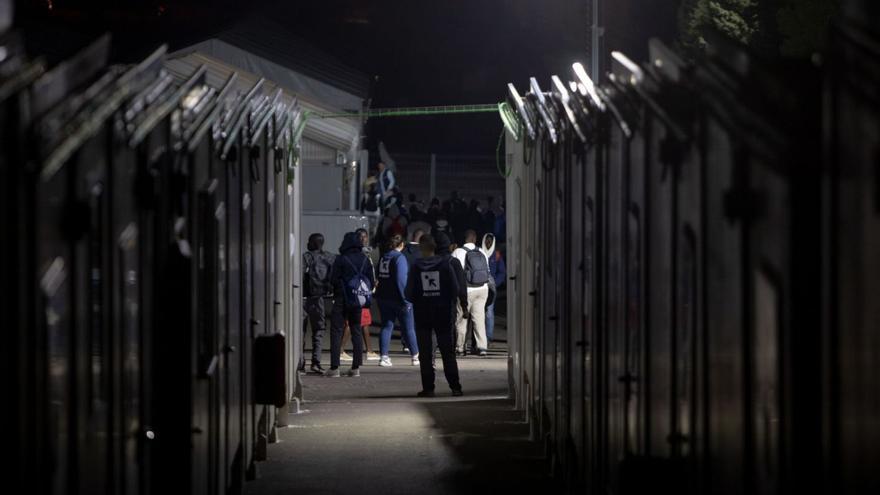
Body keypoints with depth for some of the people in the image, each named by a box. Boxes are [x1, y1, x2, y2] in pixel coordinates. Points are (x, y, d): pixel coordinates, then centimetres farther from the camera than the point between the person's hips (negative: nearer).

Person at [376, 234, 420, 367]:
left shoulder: (383, 258, 7)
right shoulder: (400, 258, -13)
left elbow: (379, 277, 10)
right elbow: (401, 279, -19)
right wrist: (405, 299, -18)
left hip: (383, 297, 6)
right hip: (397, 298, -6)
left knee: (386, 326, 7)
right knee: (409, 328, 6)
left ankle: (384, 356, -2)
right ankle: (416, 357, 14)